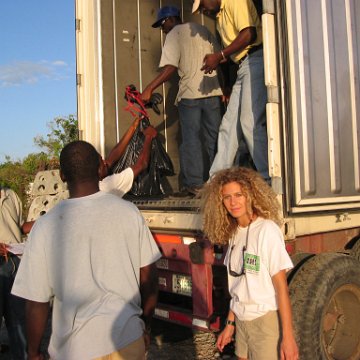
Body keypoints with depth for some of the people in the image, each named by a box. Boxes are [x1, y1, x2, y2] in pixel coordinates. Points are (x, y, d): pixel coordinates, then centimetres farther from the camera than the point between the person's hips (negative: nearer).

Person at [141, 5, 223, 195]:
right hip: (213, 92, 5)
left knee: (191, 139, 1)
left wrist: (149, 89, -11)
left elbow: (170, 68, -12)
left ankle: (194, 183, -2)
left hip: (190, 94, -5)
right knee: (213, 138, 10)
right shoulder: (202, 29, 18)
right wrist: (224, 90, 21)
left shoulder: (174, 34, 1)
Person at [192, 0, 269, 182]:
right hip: (243, 67, 10)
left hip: (255, 60, -10)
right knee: (229, 124, 6)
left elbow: (249, 34, -17)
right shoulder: (220, 16, 25)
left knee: (251, 122, -14)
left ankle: (267, 179, -8)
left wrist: (219, 56, -12)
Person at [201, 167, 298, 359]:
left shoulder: (267, 230, -15)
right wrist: (230, 324, 11)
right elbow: (238, 287, 9)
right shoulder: (233, 233, 4)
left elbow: (281, 286, -16)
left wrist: (288, 336, -17)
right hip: (241, 320, 6)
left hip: (266, 320, -6)